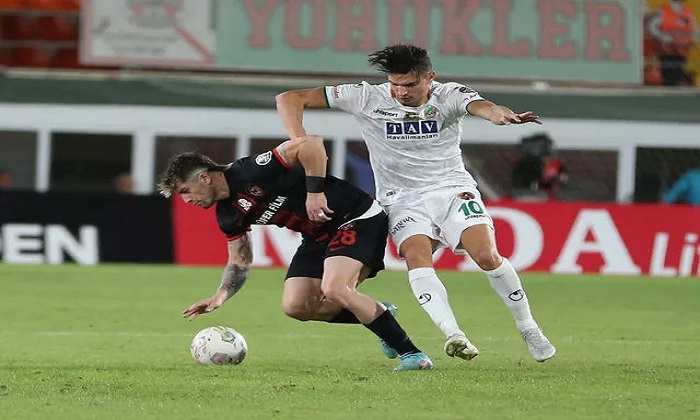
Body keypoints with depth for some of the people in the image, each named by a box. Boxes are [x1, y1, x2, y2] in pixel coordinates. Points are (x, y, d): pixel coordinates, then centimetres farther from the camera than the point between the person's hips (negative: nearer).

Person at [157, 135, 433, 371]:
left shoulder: (250, 172, -22)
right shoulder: (227, 215, 5)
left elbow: (310, 143, -28)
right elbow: (240, 261, 15)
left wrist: (314, 191, -30)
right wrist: (220, 296, -1)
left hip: (357, 217, -9)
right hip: (318, 237, 9)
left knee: (334, 290, -27)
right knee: (296, 306, -2)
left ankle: (410, 353, -20)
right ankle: (377, 313, 15)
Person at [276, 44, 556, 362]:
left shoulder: (449, 96, -5)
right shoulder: (368, 99, -4)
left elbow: (480, 106, -29)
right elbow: (290, 99, -3)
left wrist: (503, 115, -54)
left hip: (453, 189, 0)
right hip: (403, 201, 0)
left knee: (487, 256, -19)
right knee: (416, 257, -29)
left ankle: (528, 328, 0)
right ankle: (453, 335, -40)